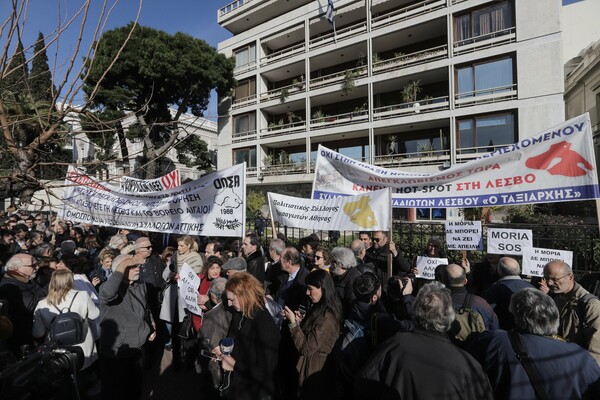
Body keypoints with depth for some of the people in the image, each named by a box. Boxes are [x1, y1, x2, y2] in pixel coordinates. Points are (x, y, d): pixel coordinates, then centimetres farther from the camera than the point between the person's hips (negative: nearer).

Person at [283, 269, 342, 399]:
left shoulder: (326, 318, -29)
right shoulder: (320, 308, 0)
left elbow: (307, 348, -26)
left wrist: (293, 322, -23)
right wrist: (301, 320, -6)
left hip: (315, 371, -8)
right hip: (311, 365, 8)